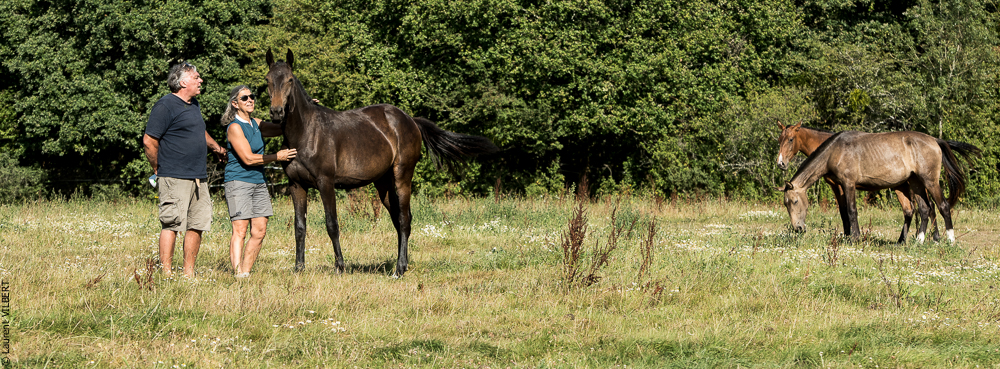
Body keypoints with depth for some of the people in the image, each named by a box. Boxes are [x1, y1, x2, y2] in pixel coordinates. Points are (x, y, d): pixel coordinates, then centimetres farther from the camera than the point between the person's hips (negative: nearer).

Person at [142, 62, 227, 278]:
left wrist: (215, 147, 38)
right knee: (171, 224, -8)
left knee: (198, 224, 8)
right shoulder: (165, 106, -10)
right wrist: (158, 169, -6)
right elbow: (149, 141, -13)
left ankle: (189, 272, 15)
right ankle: (166, 273, -6)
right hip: (175, 179, -9)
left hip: (198, 177, 9)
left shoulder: (194, 105, 17)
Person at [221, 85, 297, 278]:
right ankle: (238, 273, -13)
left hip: (258, 182, 8)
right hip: (239, 181, -8)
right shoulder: (235, 127, -11)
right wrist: (277, 157, -11)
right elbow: (248, 159, -17)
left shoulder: (256, 124, 13)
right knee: (240, 230, -11)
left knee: (260, 231, 3)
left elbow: (282, 129, 25)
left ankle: (246, 271, 9)